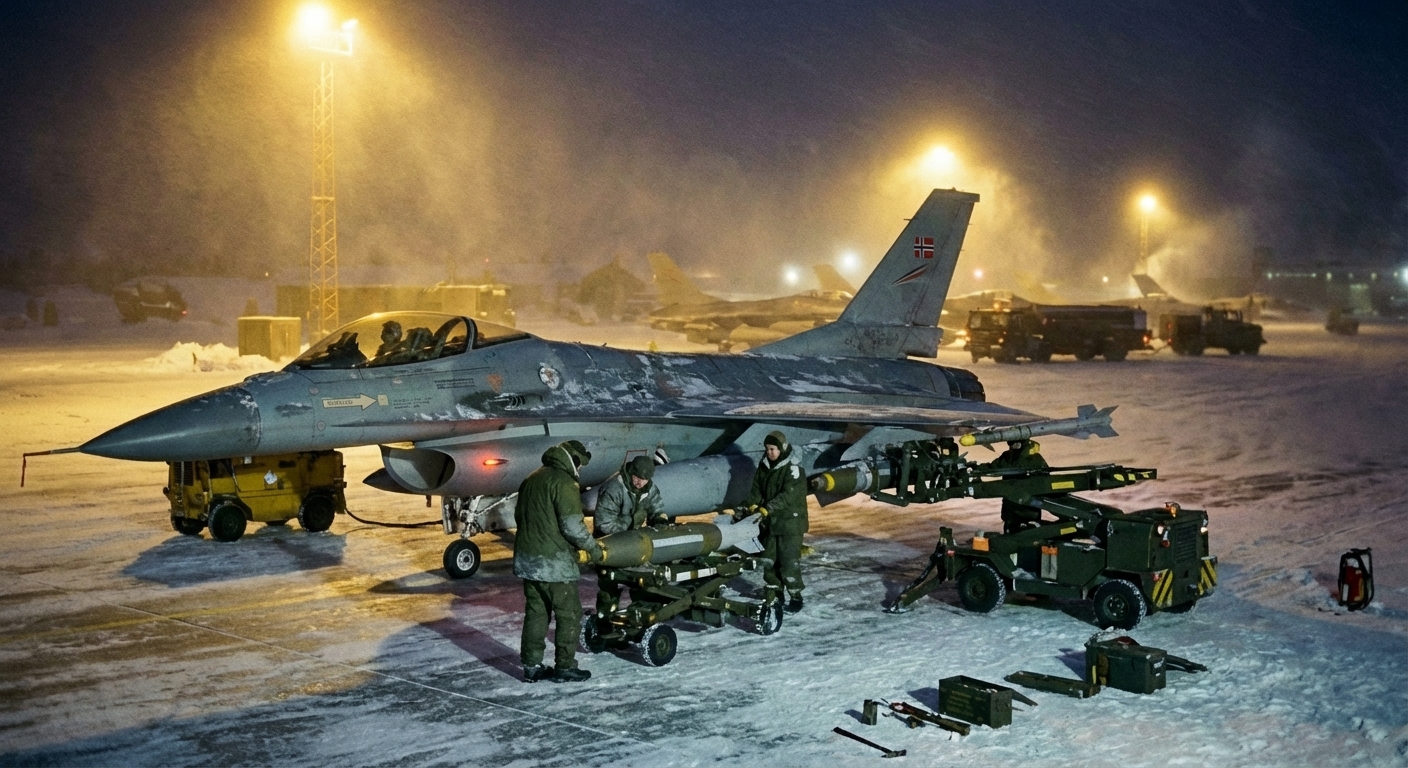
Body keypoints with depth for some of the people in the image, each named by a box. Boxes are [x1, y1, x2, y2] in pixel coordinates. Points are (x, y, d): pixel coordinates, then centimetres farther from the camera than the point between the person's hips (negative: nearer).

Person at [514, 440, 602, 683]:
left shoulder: (532, 479, 14)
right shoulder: (564, 483, -14)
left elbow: (519, 515, 22)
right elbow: (572, 526, -20)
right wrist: (592, 548, -7)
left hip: (526, 559, 9)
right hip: (553, 562, -8)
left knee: (536, 612, 14)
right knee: (569, 614, 3)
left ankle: (531, 667, 17)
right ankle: (564, 667, 8)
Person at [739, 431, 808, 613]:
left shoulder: (793, 469, -14)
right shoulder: (764, 467, 8)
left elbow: (788, 495, -24)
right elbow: (757, 491, 8)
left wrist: (767, 508, -32)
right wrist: (747, 507, -9)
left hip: (790, 523, -7)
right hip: (770, 522, 7)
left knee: (789, 561, -6)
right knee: (769, 559, 11)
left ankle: (796, 596, 5)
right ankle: (774, 592, 24)